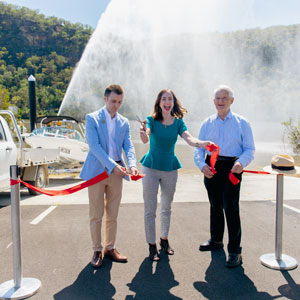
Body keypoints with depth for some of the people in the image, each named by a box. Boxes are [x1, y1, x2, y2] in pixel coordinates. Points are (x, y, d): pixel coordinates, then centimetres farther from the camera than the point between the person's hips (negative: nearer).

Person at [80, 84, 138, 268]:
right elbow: (94, 146, -14)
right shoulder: (92, 118, -4)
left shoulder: (124, 122, 10)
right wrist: (112, 165, -24)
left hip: (116, 172, 4)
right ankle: (97, 251, 19)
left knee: (113, 215, 12)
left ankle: (110, 248, 26)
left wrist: (132, 164, -17)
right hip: (97, 170, -4)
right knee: (96, 216, 5)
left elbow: (128, 146, 3)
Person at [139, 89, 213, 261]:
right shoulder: (151, 120, -9)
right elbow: (145, 139, -28)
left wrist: (202, 143, -42)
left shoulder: (178, 122, -3)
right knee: (150, 209, 1)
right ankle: (152, 245, 16)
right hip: (151, 168, -3)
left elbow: (189, 139, -20)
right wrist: (143, 134, -53)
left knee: (166, 207, 16)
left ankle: (164, 240, 35)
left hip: (170, 169, 3)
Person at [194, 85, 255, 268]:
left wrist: (241, 163, -21)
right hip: (211, 168, 4)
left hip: (231, 168, -3)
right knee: (215, 206, 15)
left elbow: (250, 149, 0)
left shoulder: (241, 123, 4)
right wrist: (201, 164, -11)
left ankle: (235, 251, 3)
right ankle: (216, 240, 34)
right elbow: (199, 148, 9)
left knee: (231, 208, -8)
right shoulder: (207, 123, 12)